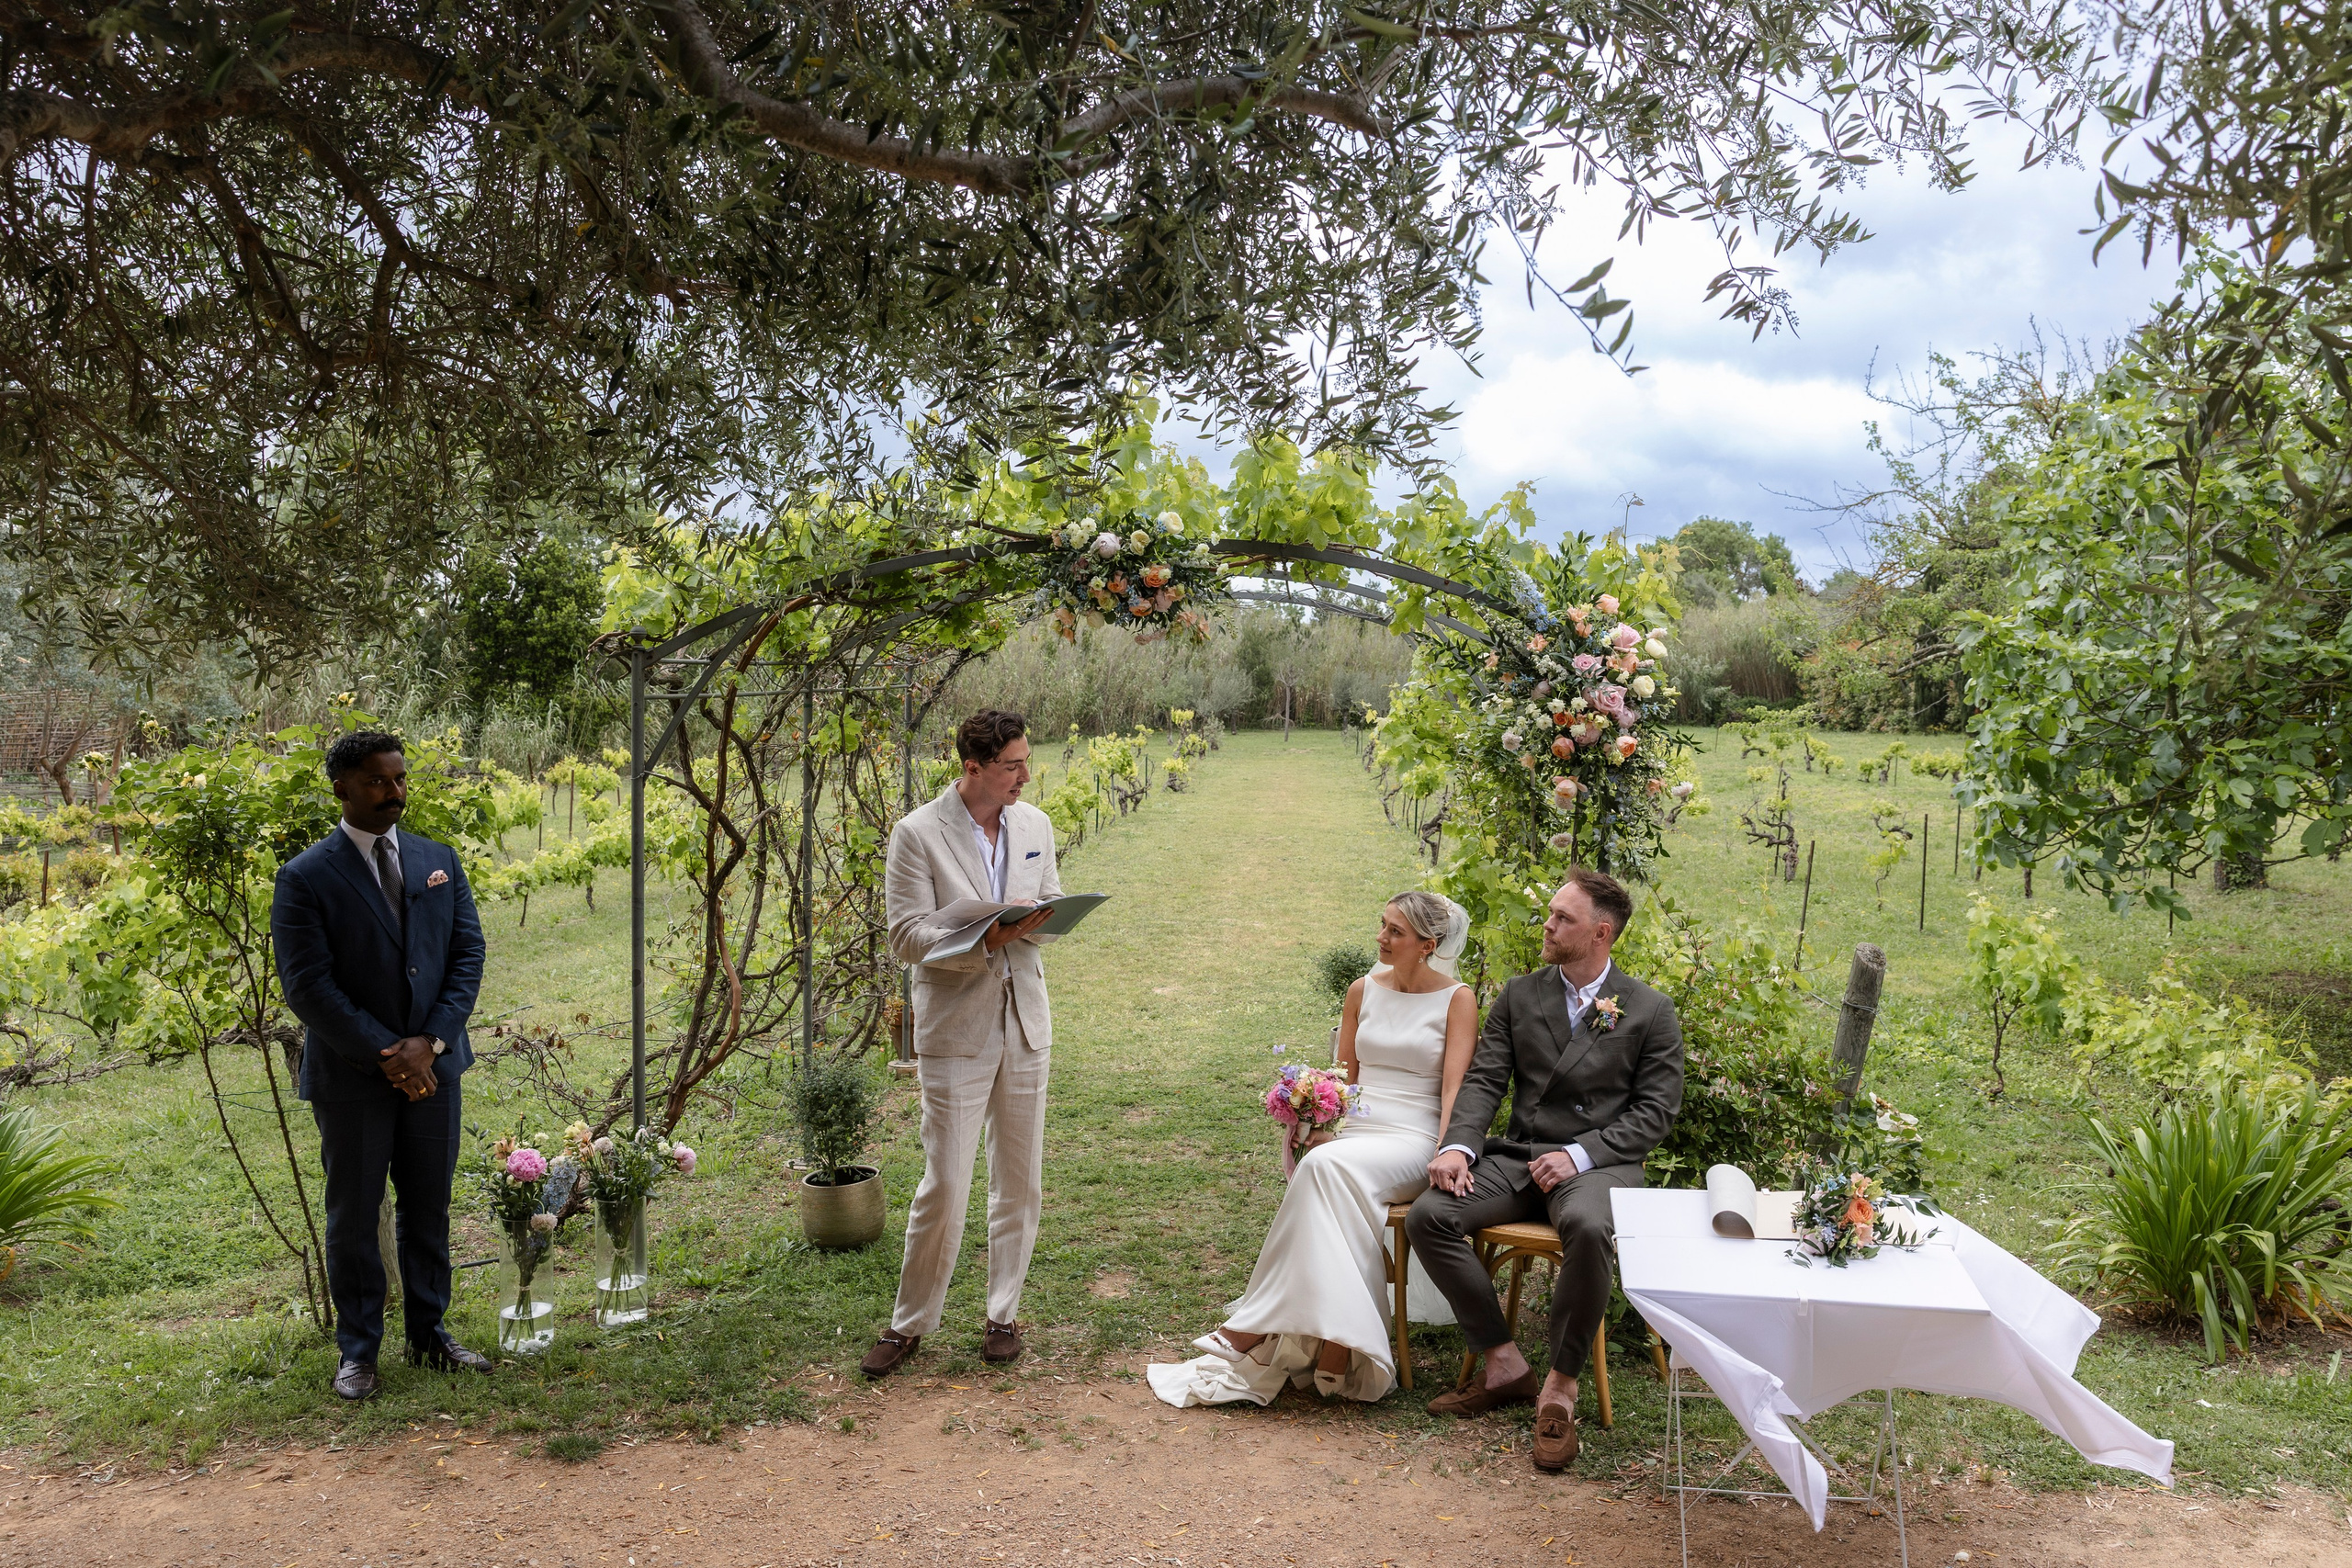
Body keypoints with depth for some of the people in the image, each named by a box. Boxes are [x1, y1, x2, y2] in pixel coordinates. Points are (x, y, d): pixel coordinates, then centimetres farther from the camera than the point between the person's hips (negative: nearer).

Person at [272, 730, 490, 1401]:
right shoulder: (306, 878, -8)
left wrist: (431, 1042, -11)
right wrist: (383, 1054, -16)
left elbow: (467, 956, 2)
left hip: (432, 1065, 4)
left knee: (429, 1207, 13)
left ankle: (429, 1333, 26)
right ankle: (358, 1351, 21)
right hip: (351, 1075, -4)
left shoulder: (439, 861, 6)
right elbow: (308, 985, -13)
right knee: (353, 1215, 8)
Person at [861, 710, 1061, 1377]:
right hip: (955, 1028, -5)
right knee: (944, 1185, -2)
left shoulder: (1035, 825, 5)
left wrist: (1035, 922, -12)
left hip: (1024, 1022, 5)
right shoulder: (918, 834, -10)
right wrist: (985, 939, -27)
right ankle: (909, 1322, 17)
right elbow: (907, 936, -13)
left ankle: (1003, 1314, 26)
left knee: (1020, 1179, 11)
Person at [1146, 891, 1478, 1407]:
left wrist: (1447, 1153, -24)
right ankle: (1336, 1350, -35)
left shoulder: (1456, 999, 3)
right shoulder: (1363, 991, 16)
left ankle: (1252, 1335, -31)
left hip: (1414, 1142, -4)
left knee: (1327, 1166, -34)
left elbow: (1455, 1089, -6)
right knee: (1325, 1165, -33)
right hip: (1351, 1135, 4)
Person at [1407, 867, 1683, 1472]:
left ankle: (1561, 1384, -18)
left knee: (1588, 1228, -39)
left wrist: (1580, 1154, -16)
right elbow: (1483, 1081, 6)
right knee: (1427, 1215, -21)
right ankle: (1504, 1365, -8)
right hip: (1518, 1155, 4)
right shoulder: (1519, 996, 12)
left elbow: (1655, 1112, -3)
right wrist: (1458, 1146, -13)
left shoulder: (1650, 1012, 2)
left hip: (1599, 1162, -4)